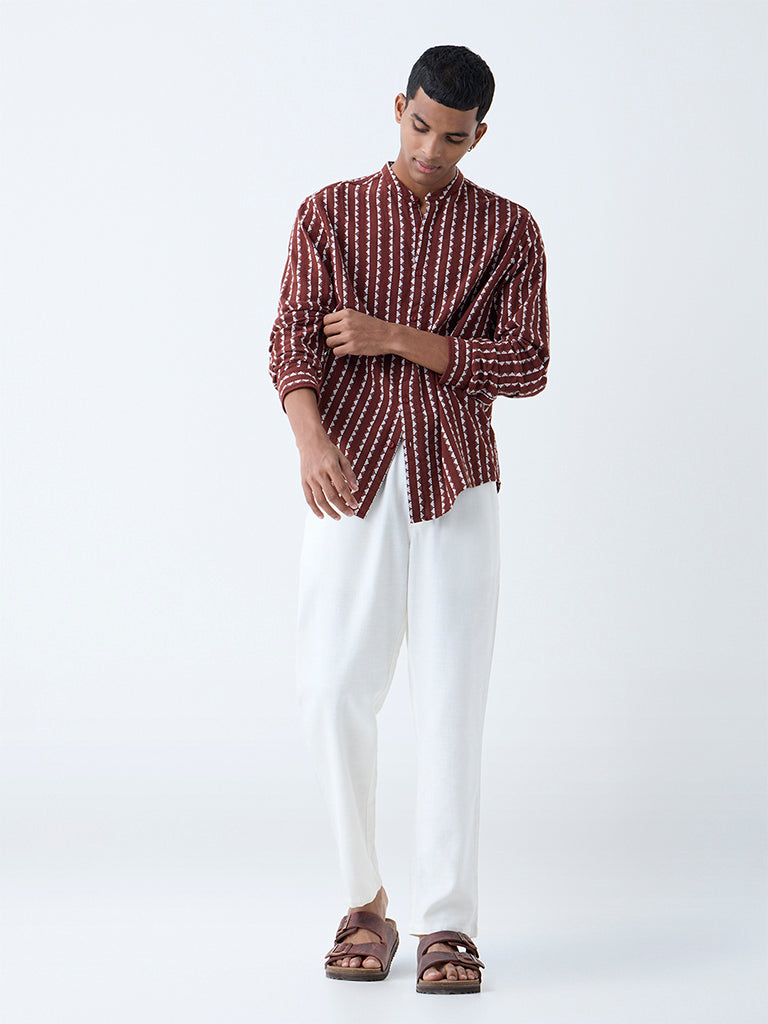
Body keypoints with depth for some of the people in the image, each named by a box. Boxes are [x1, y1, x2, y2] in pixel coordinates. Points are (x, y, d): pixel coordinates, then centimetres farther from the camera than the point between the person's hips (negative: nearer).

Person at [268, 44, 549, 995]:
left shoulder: (508, 229, 9)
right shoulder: (330, 213, 10)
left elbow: (527, 364, -1)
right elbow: (292, 338, -1)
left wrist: (394, 337, -9)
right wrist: (310, 436, -20)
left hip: (454, 483, -1)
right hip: (350, 476, 1)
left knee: (450, 700, -4)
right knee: (333, 690, -5)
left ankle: (447, 922, 1)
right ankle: (364, 899, 12)